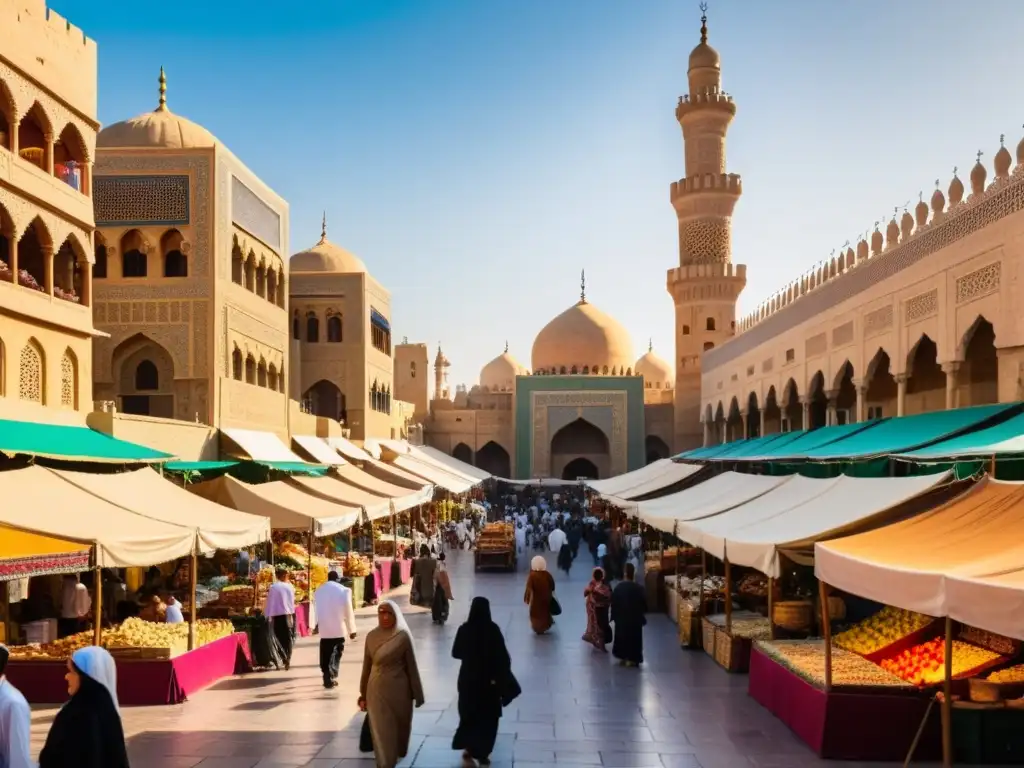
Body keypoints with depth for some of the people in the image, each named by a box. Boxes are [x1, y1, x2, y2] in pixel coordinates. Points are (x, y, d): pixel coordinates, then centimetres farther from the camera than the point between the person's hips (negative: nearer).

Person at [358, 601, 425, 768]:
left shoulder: (403, 636, -9)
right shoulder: (371, 636, -2)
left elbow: (411, 666, -4)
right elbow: (367, 666, 5)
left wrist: (417, 693, 0)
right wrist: (363, 694, 8)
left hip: (399, 688, -1)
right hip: (377, 689, 1)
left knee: (400, 724, 17)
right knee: (381, 730, 1)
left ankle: (398, 752, 41)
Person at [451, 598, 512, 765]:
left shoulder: (464, 629, -10)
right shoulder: (492, 629, -16)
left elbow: (456, 653, 0)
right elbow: (503, 656, -17)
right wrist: (503, 678, -5)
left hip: (468, 677, 2)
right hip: (489, 679, -2)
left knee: (468, 713, 21)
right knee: (488, 716, 13)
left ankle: (468, 747, 24)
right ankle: (482, 753, 15)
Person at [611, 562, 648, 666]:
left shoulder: (618, 587, -10)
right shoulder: (638, 588, -16)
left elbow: (613, 603, -4)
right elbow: (644, 603, -9)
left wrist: (614, 616, 8)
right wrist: (642, 613, 11)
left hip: (621, 617, 2)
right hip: (635, 618, -2)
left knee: (621, 636, 18)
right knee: (633, 638, 9)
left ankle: (622, 656, 26)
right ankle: (632, 658, 11)